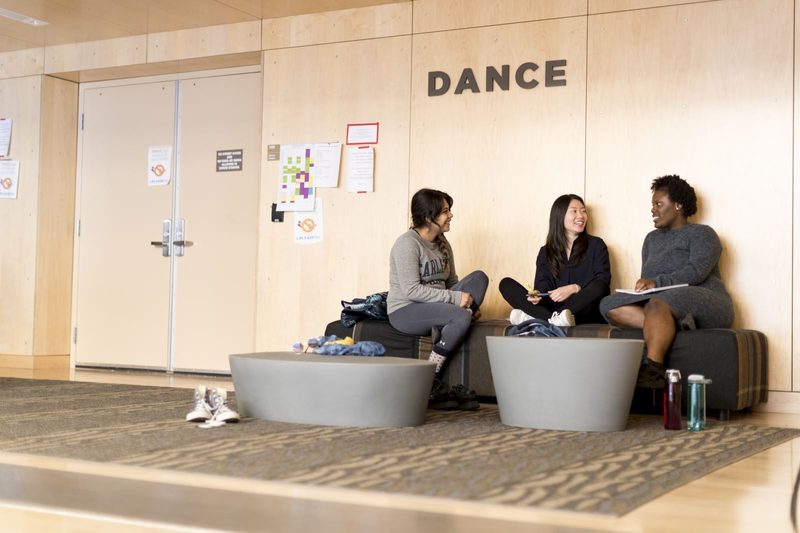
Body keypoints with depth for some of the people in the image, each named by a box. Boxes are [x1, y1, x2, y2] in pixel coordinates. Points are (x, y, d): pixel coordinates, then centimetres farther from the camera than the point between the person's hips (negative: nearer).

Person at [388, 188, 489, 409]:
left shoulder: (443, 244, 13)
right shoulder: (408, 243, -13)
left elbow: (452, 283, 17)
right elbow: (411, 290, -22)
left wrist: (470, 303, -4)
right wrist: (454, 298, -22)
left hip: (435, 306, 8)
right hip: (404, 312, -8)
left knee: (479, 277, -10)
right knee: (460, 317, -31)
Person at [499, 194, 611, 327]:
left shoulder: (596, 245, 10)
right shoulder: (546, 252, 18)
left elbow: (602, 282, -2)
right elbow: (543, 284, 6)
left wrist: (573, 289, -18)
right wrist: (537, 294, -19)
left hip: (585, 311, -2)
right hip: (551, 307, 2)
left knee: (597, 288, -35)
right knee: (506, 284, -10)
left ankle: (533, 317, -39)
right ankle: (554, 320, -34)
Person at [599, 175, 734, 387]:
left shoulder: (702, 234, 4)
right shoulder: (652, 238, 25)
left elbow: (697, 271, -14)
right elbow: (647, 279, 18)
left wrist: (657, 282, -26)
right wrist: (643, 286, -7)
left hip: (704, 302, -6)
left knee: (658, 303, -39)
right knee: (610, 305, -19)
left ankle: (652, 371, -52)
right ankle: (673, 325, -36)